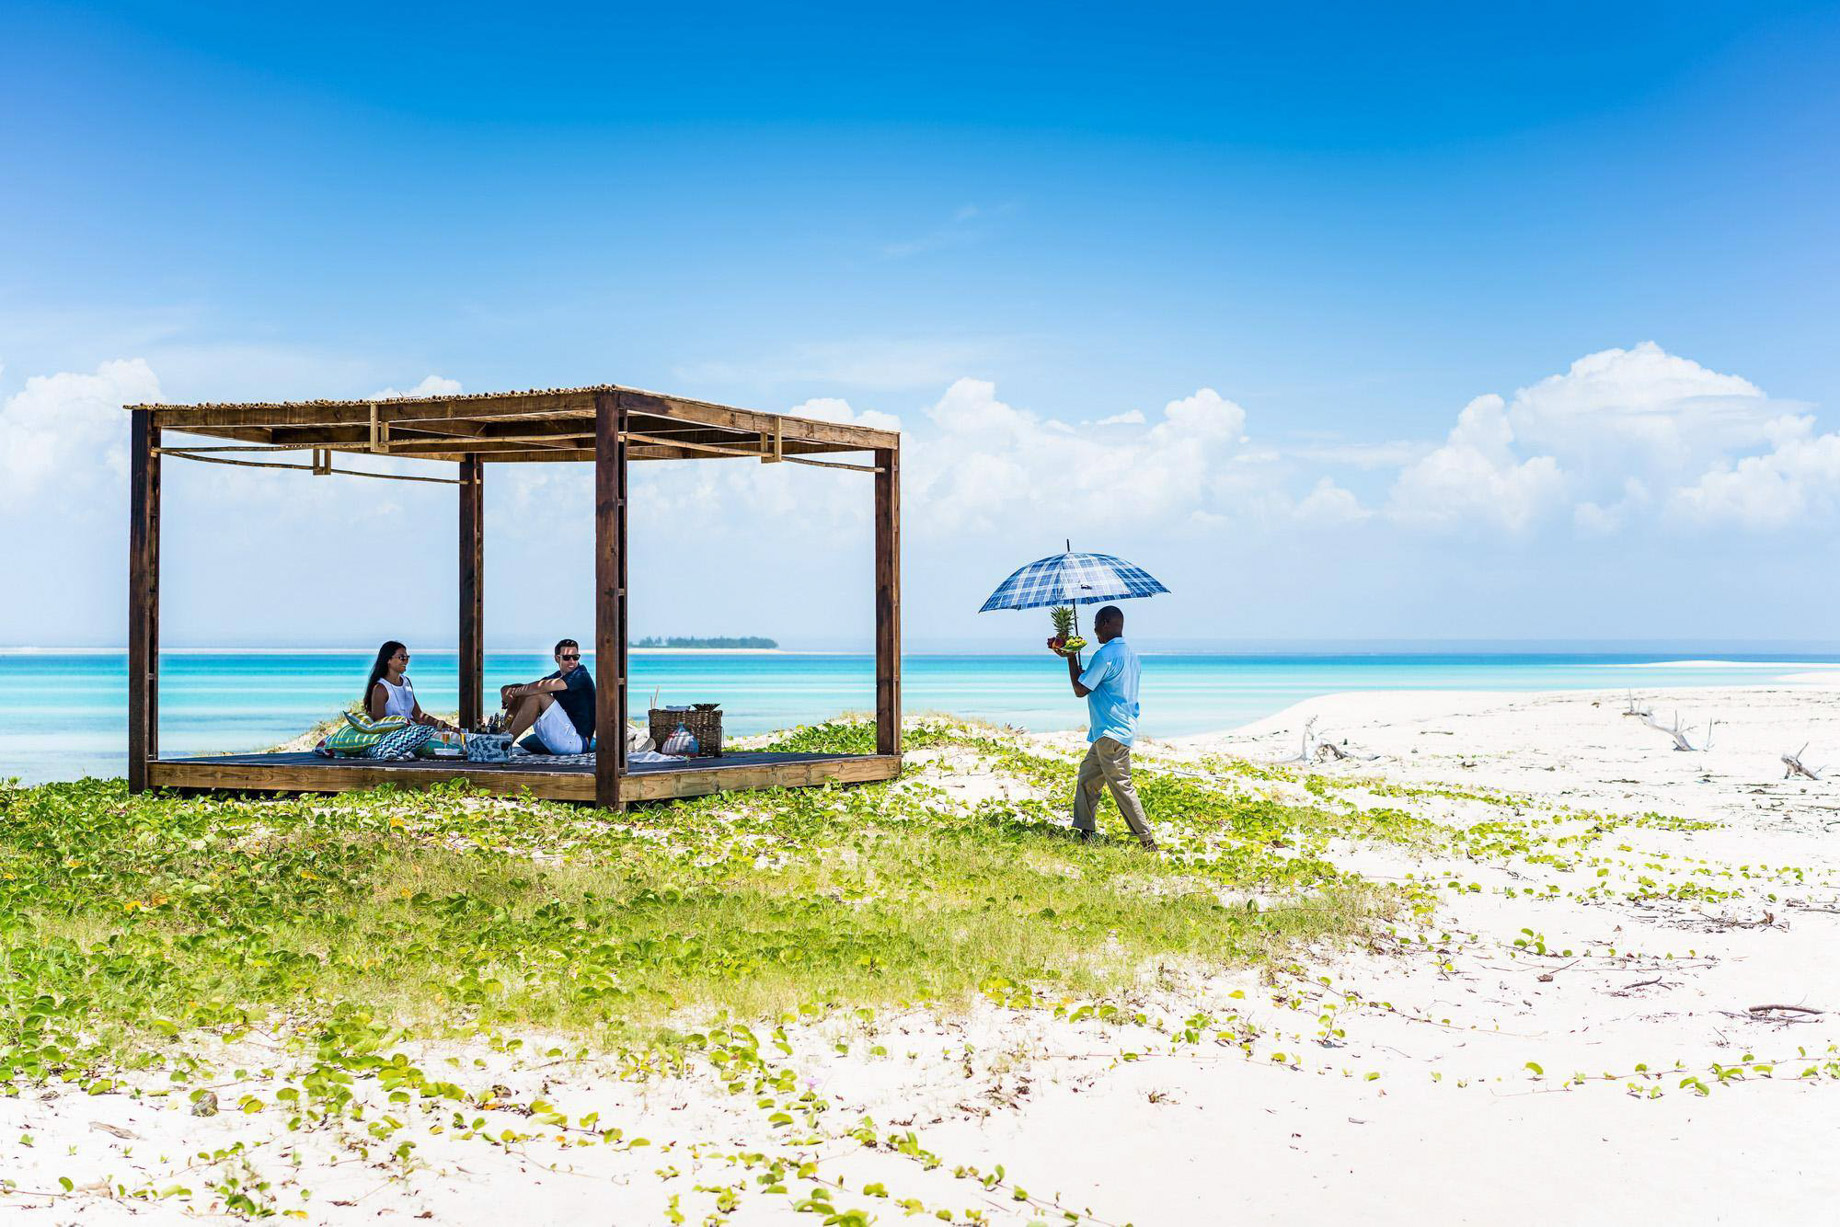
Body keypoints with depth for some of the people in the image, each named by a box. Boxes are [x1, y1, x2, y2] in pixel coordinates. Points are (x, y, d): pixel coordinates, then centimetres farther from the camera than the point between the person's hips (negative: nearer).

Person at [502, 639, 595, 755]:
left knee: (538, 695, -20)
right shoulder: (558, 676, 18)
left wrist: (514, 692, -8)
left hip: (577, 740, -9)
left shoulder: (581, 676, -9)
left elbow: (543, 687, -19)